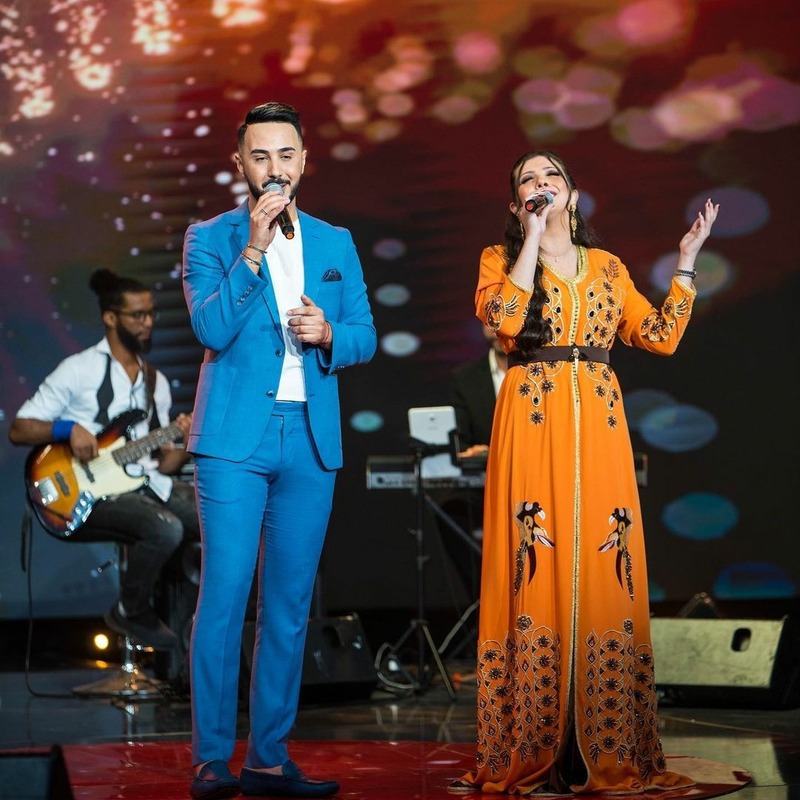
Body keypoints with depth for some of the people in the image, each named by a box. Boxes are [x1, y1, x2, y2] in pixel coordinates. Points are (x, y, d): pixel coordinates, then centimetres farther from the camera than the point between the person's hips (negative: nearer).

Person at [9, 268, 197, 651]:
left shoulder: (157, 382, 14)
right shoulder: (78, 371, -5)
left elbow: (162, 464, 13)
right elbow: (18, 430, -4)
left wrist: (184, 442, -9)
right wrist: (69, 429, -20)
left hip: (146, 485, 6)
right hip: (93, 493, -6)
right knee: (166, 529, -33)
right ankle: (133, 613, -7)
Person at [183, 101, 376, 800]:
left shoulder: (336, 243, 15)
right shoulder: (211, 239, 4)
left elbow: (366, 337, 13)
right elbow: (212, 330, -10)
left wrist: (329, 334, -9)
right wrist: (253, 250, -17)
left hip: (311, 442, 4)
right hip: (236, 439, -4)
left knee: (290, 605, 6)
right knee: (224, 597, -8)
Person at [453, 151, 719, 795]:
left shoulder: (607, 267, 18)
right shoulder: (501, 258, 9)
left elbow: (662, 336, 11)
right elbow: (504, 317, -12)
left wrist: (687, 262, 12)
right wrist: (534, 236, -8)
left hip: (599, 427, 3)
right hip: (532, 422, -3)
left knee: (603, 572, -2)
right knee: (536, 572, -7)